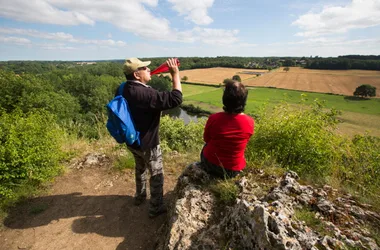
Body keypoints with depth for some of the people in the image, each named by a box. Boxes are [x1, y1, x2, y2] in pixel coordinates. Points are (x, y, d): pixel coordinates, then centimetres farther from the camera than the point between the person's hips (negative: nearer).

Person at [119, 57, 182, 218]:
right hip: (147, 144, -8)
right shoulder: (145, 94, -31)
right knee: (156, 175, 12)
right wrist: (175, 74, -24)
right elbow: (176, 99, -32)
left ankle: (139, 197, 51)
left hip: (132, 140, 8)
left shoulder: (123, 89, -4)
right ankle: (156, 208, 29)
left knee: (140, 169, 30)